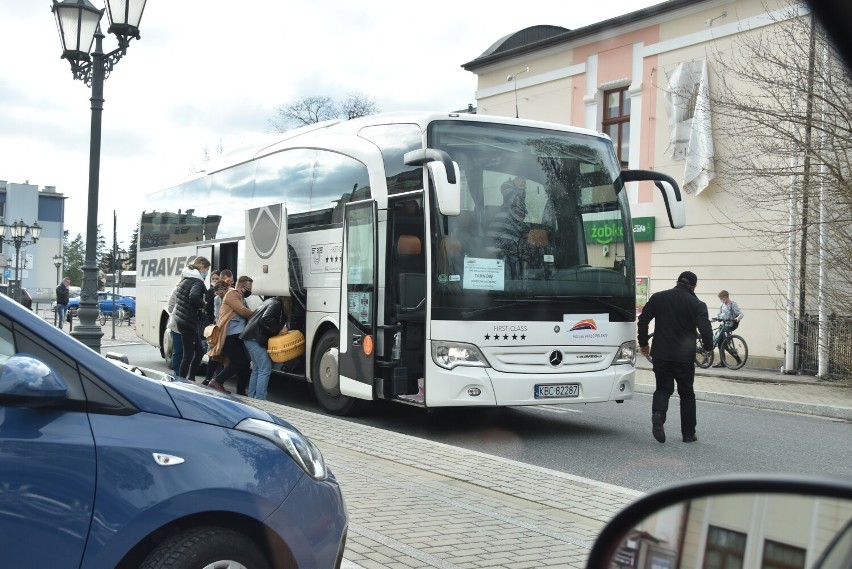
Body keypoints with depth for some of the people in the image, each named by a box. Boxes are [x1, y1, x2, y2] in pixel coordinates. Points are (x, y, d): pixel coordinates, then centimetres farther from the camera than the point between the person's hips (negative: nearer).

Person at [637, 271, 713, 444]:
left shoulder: (658, 297, 5)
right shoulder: (697, 304, -5)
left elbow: (643, 320, 4)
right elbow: (705, 329, -14)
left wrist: (643, 343, 15)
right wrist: (708, 347, 4)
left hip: (660, 354, 2)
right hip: (685, 357, -2)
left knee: (663, 388, 13)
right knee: (687, 393, 12)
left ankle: (658, 413, -18)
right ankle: (689, 433, 15)